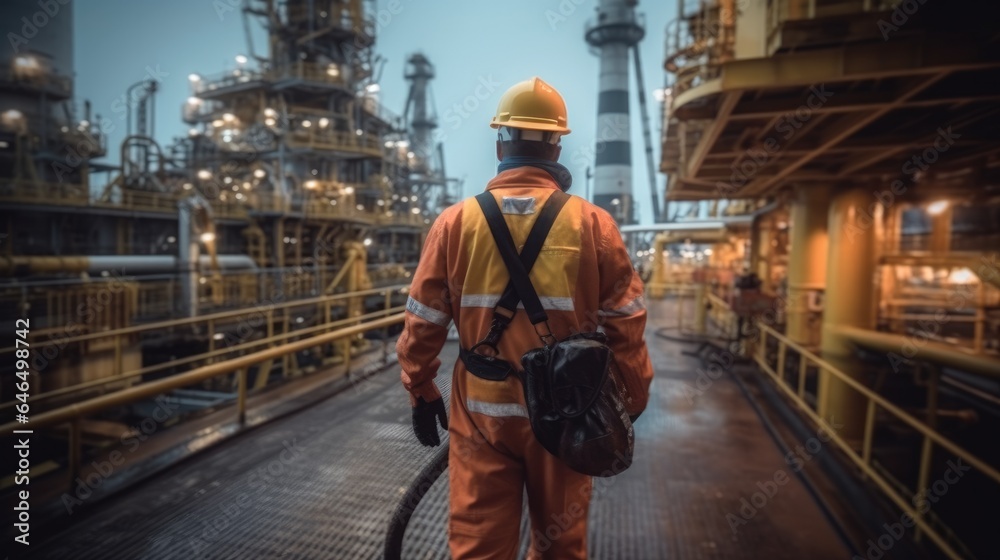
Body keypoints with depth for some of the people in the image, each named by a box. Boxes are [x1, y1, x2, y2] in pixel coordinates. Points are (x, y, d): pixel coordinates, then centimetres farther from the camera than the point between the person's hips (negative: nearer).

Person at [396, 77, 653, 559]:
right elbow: (625, 324, -5)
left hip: (481, 415, 0)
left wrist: (422, 394, 12)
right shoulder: (593, 224, -8)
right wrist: (635, 396, 9)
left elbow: (422, 324, -2)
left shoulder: (455, 222, -7)